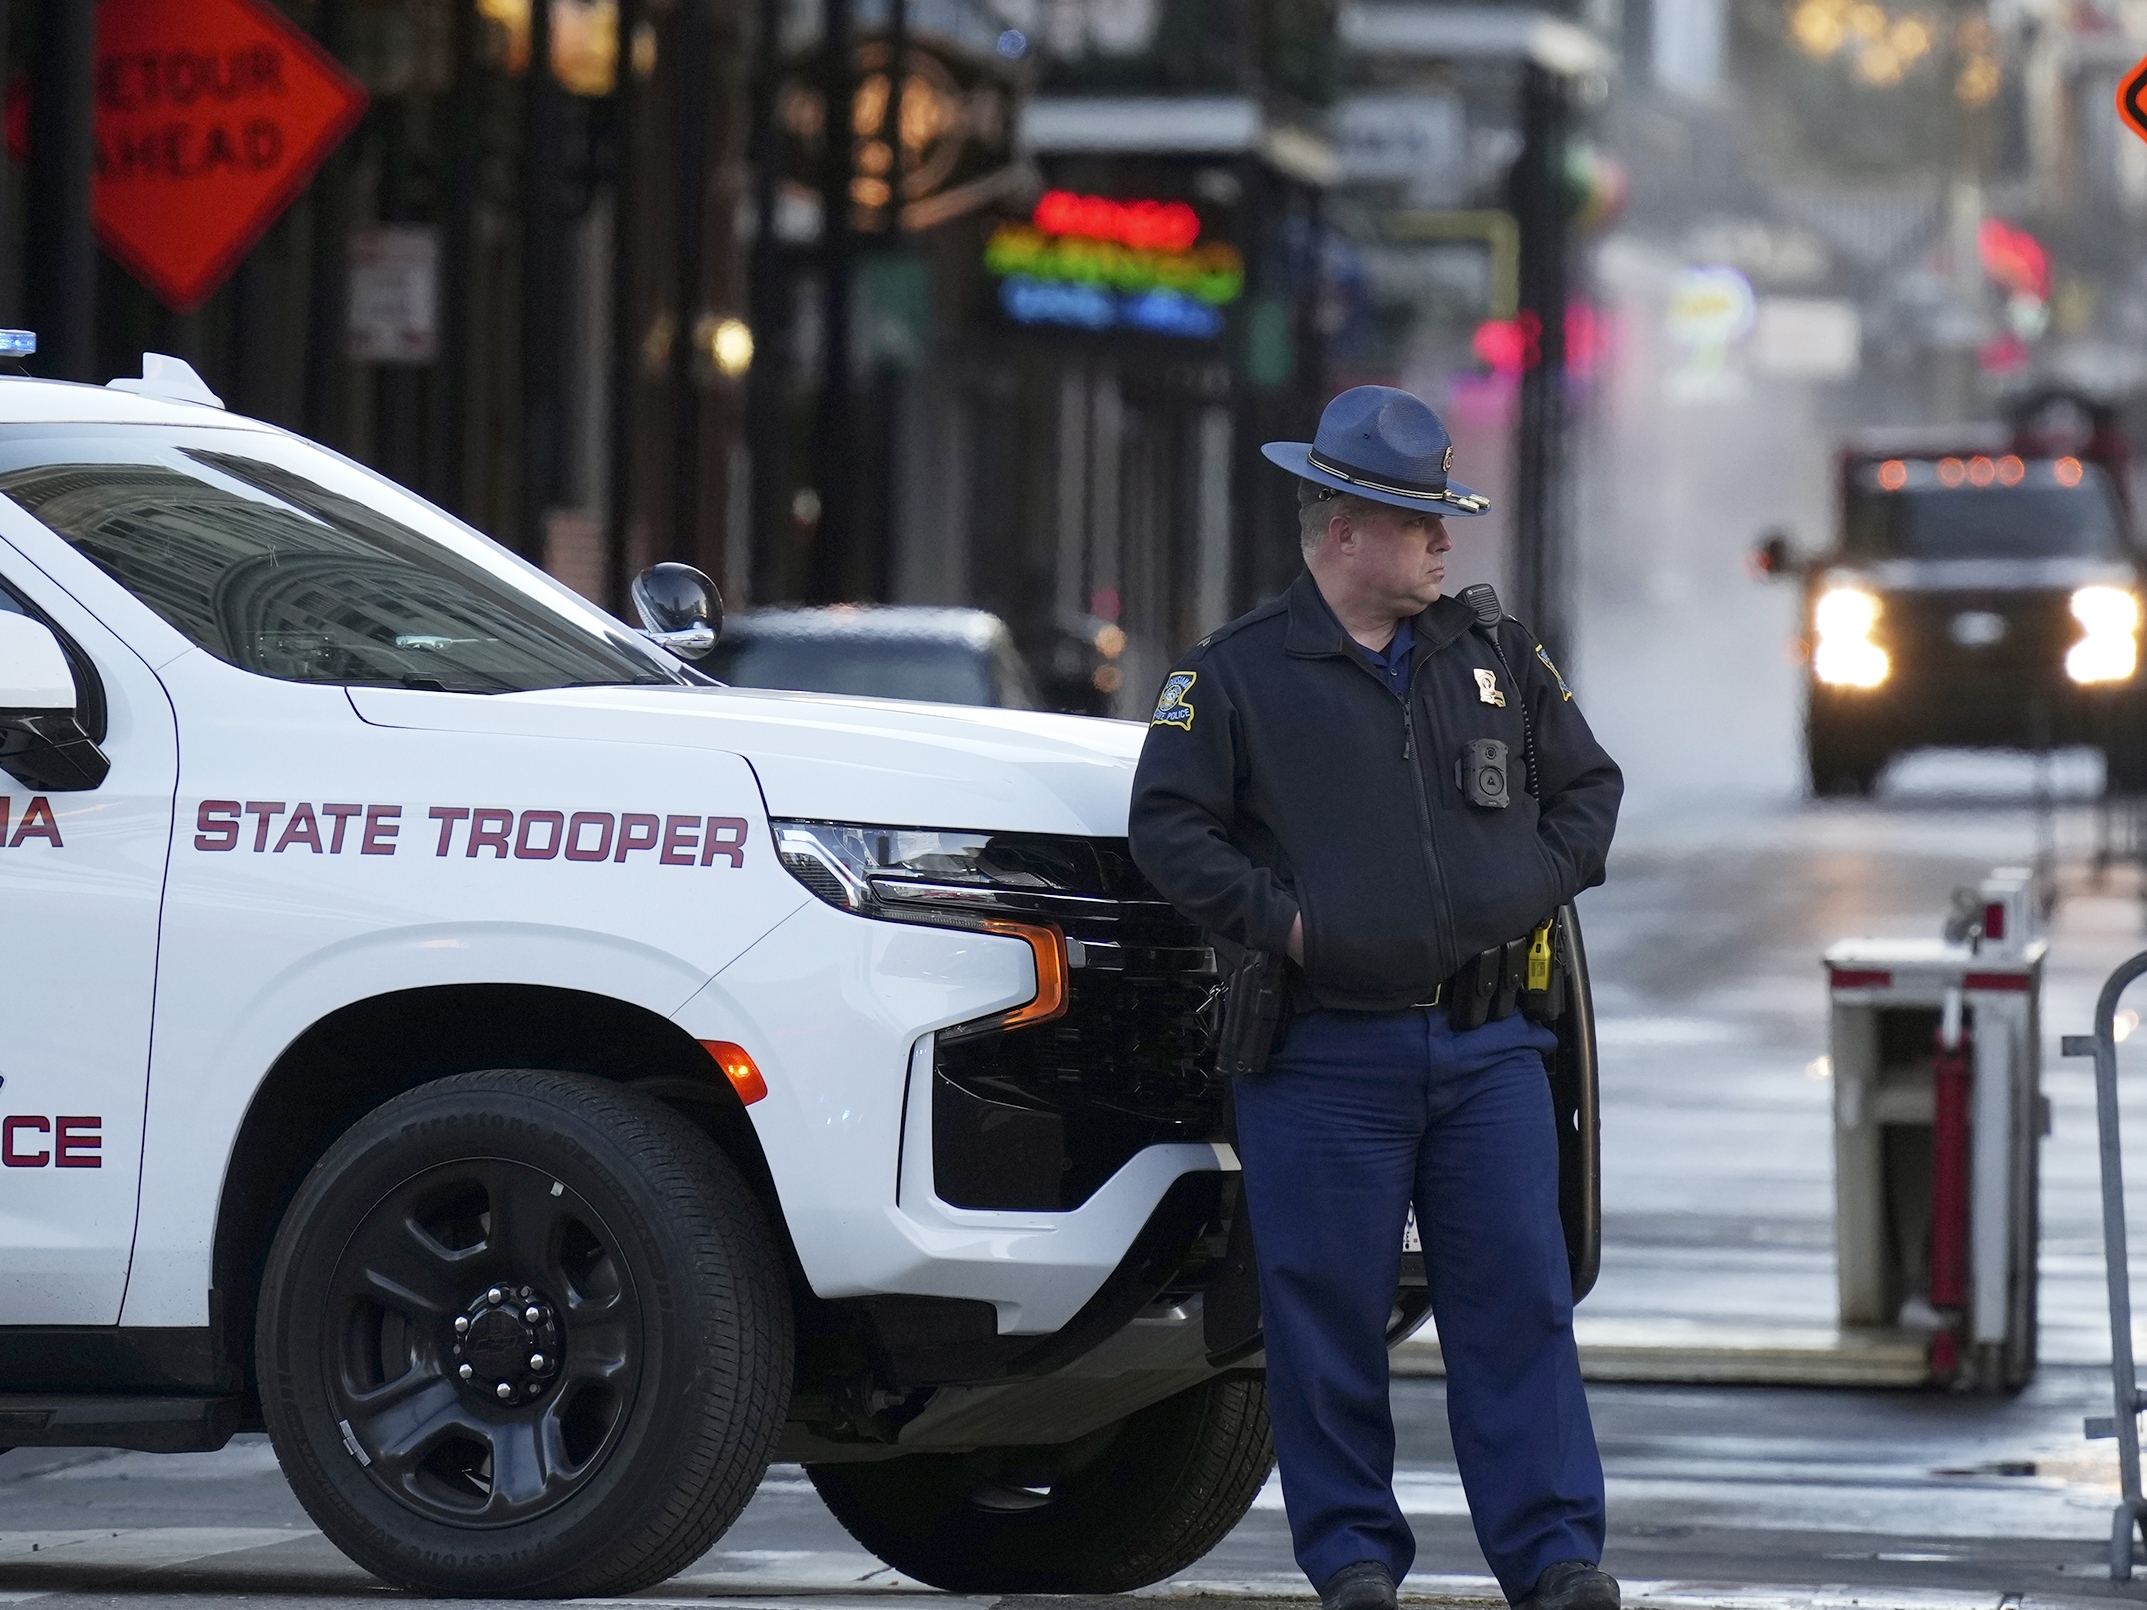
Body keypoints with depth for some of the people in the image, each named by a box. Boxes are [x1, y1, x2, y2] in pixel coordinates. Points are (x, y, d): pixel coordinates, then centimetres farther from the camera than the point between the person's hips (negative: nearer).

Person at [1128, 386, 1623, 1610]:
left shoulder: (1496, 661, 12)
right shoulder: (1236, 676, 0)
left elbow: (1589, 784, 21)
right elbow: (1167, 826, -3)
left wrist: (1537, 887, 6)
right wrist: (1279, 920, -11)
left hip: (1485, 1046, 3)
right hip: (1324, 1051, -3)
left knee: (1519, 1300, -1)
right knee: (1330, 1314, 0)